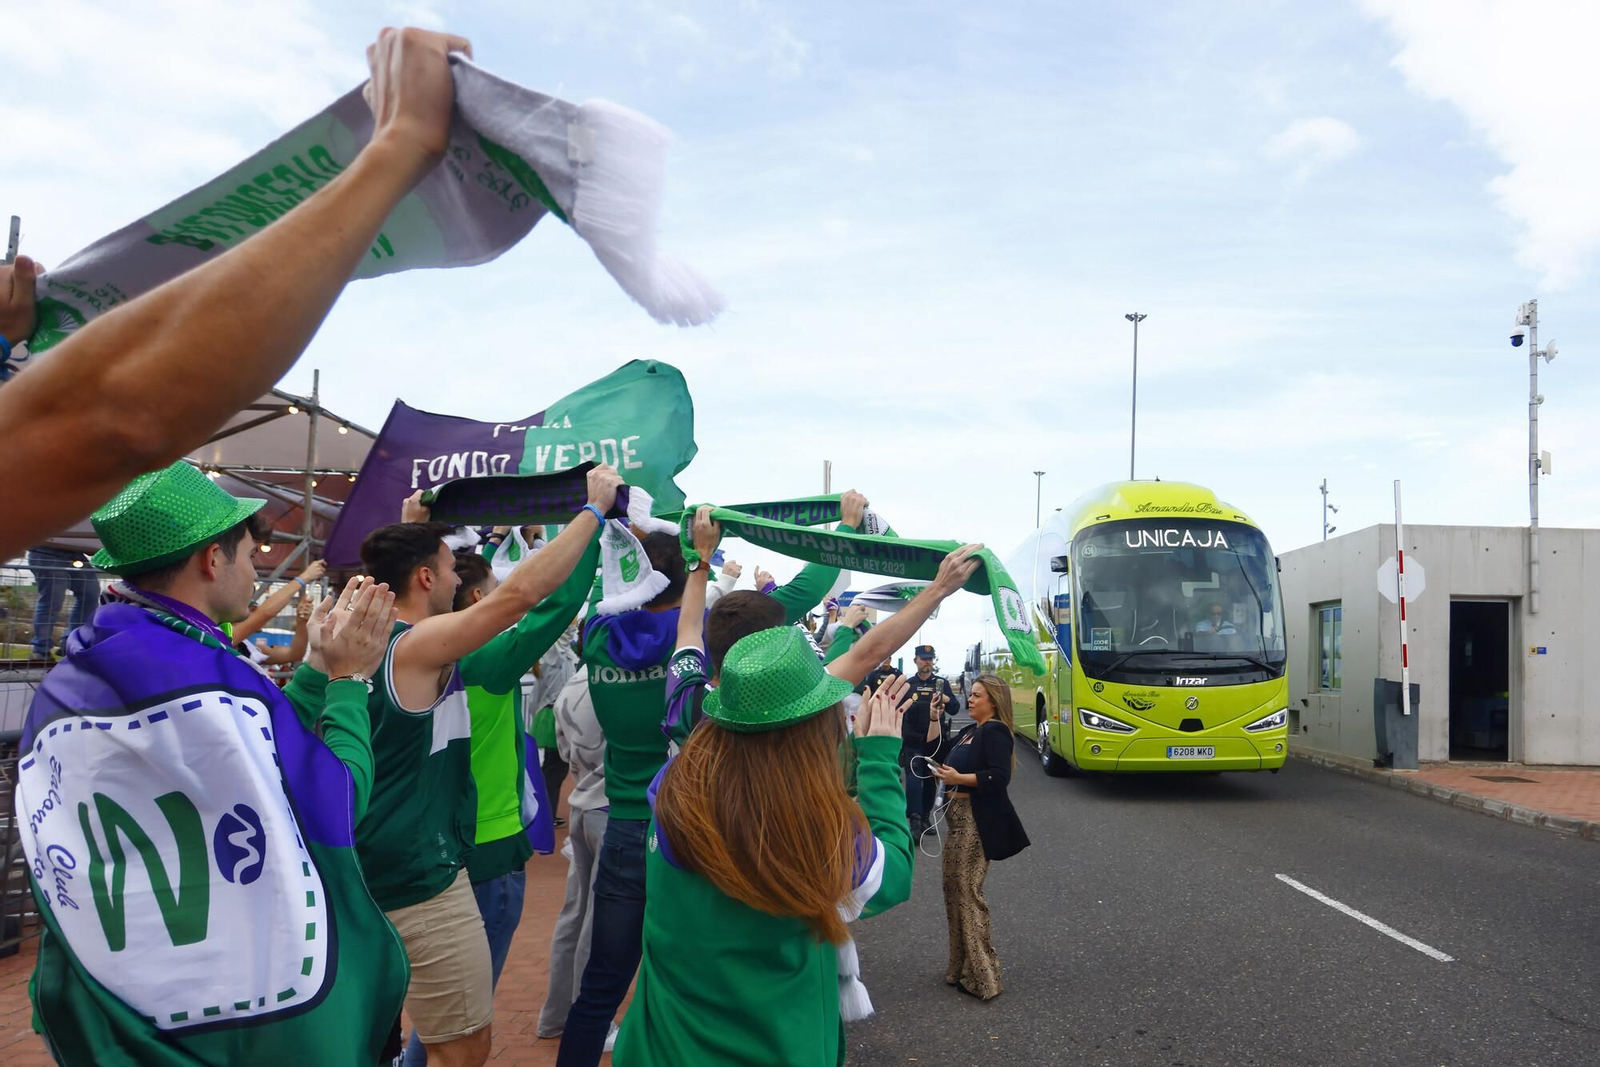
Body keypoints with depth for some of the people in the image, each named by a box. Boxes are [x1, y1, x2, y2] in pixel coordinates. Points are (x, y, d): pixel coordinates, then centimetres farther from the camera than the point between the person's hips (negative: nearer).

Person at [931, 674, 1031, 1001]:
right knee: (954, 889, 13)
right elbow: (935, 752, 18)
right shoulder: (969, 732, 17)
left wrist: (958, 778, -26)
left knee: (967, 891, -9)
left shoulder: (995, 732, -11)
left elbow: (999, 777, -22)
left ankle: (982, 976, -3)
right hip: (959, 818, 10)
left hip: (977, 822, -10)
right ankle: (962, 967, 23)